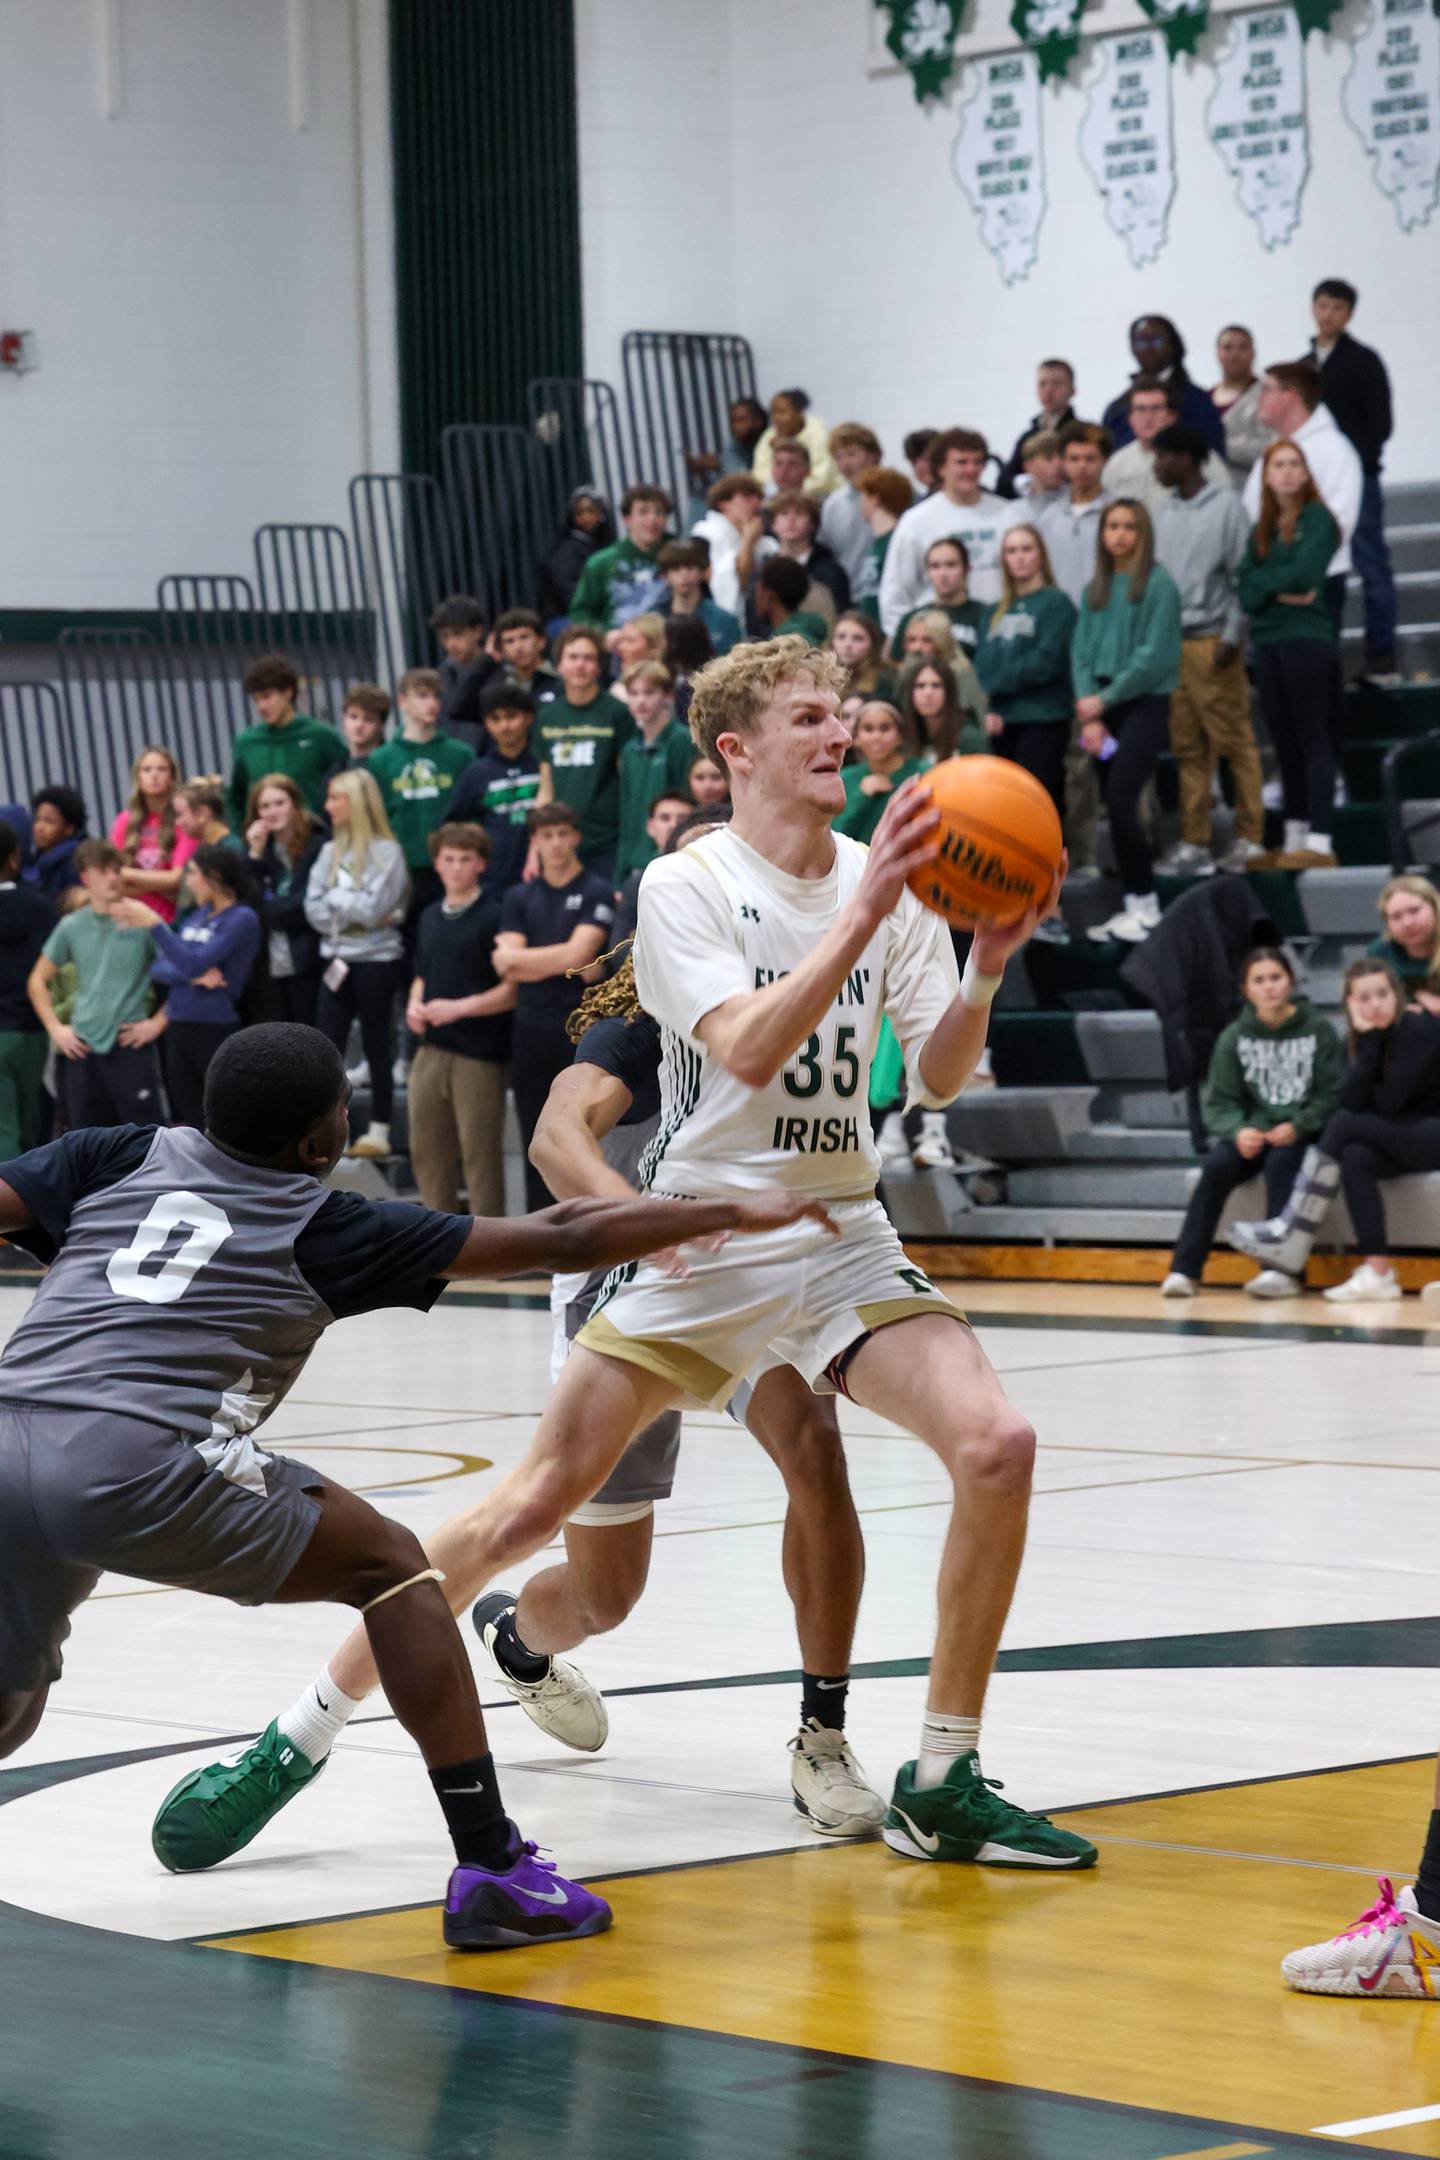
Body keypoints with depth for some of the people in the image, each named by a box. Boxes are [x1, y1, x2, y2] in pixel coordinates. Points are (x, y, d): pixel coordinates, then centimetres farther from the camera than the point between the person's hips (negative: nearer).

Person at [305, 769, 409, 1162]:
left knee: (375, 1044, 4)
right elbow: (314, 910, 1)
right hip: (335, 959, 5)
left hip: (376, 959, -5)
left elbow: (371, 908, -17)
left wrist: (335, 898, -5)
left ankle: (379, 1130, 12)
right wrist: (352, 912, -11)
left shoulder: (387, 851, -8)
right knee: (327, 1045, 2)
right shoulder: (330, 852, 8)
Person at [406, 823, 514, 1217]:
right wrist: (414, 1006, 3)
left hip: (478, 1055, -7)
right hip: (432, 1049, 7)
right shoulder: (430, 917, 13)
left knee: (480, 1155, -1)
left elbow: (513, 989, -11)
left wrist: (459, 1008, -20)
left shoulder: (495, 916, -8)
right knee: (427, 1151, 11)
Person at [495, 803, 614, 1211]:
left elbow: (578, 955, -12)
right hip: (531, 1029, 4)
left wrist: (522, 957, -4)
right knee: (535, 1142, 8)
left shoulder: (597, 893, -1)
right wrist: (562, 962, -10)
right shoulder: (519, 898, 11)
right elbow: (508, 968, 1)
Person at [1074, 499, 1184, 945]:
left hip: (1144, 703, -6)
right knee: (1114, 808, 5)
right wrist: (1089, 714, -4)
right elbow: (1081, 649, 9)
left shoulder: (1157, 583, -5)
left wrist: (1104, 699, -10)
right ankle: (1134, 907, 10)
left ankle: (1145, 904, -9)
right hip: (1102, 708, 6)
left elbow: (1154, 656, -11)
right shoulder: (1096, 589, 14)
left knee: (1120, 803, -16)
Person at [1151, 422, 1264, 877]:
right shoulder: (1164, 510, 13)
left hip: (1211, 643, -5)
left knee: (1235, 741, -3)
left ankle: (1249, 837, 1)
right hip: (1168, 641, 5)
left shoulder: (1226, 506, -3)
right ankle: (1193, 842, 8)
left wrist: (1232, 637, -11)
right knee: (1187, 748, 5)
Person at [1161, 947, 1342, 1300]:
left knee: (1280, 1163, -34)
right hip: (1253, 1133, 2)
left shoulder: (1317, 1029, -2)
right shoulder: (1234, 1037, 4)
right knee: (1217, 1165, -26)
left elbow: (1333, 1093, -6)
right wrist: (1238, 1131, -20)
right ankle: (1184, 1269, -27)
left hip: (1303, 1132, -2)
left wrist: (1297, 1126, -20)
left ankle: (1279, 1270, -37)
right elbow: (1218, 1102, 1)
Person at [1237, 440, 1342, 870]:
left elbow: (1304, 573, -13)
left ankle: (1319, 842, -12)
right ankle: (1293, 841, 10)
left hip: (1307, 637, -6)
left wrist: (1262, 581, 0)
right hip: (1267, 640, 6)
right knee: (1283, 742, 7)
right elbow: (1246, 591, 6)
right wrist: (1281, 590, -11)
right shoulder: (1261, 530, 17)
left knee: (1311, 739, -8)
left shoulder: (1317, 519, 0)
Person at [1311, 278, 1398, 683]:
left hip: (1357, 479, -5)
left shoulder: (1363, 361, 0)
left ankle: (1382, 657, -4)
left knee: (1372, 565, -4)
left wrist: (1359, 464, -14)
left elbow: (1381, 423, -5)